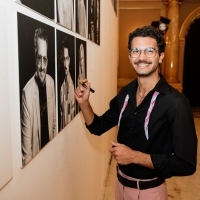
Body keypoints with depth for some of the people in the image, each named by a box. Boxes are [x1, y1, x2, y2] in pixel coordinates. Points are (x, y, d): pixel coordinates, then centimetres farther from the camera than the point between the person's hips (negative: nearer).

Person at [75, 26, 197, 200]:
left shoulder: (175, 103, -23)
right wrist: (84, 102, -11)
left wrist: (134, 156, -24)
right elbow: (98, 127, 6)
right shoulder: (125, 93, -4)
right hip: (121, 182, 6)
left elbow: (186, 165, -22)